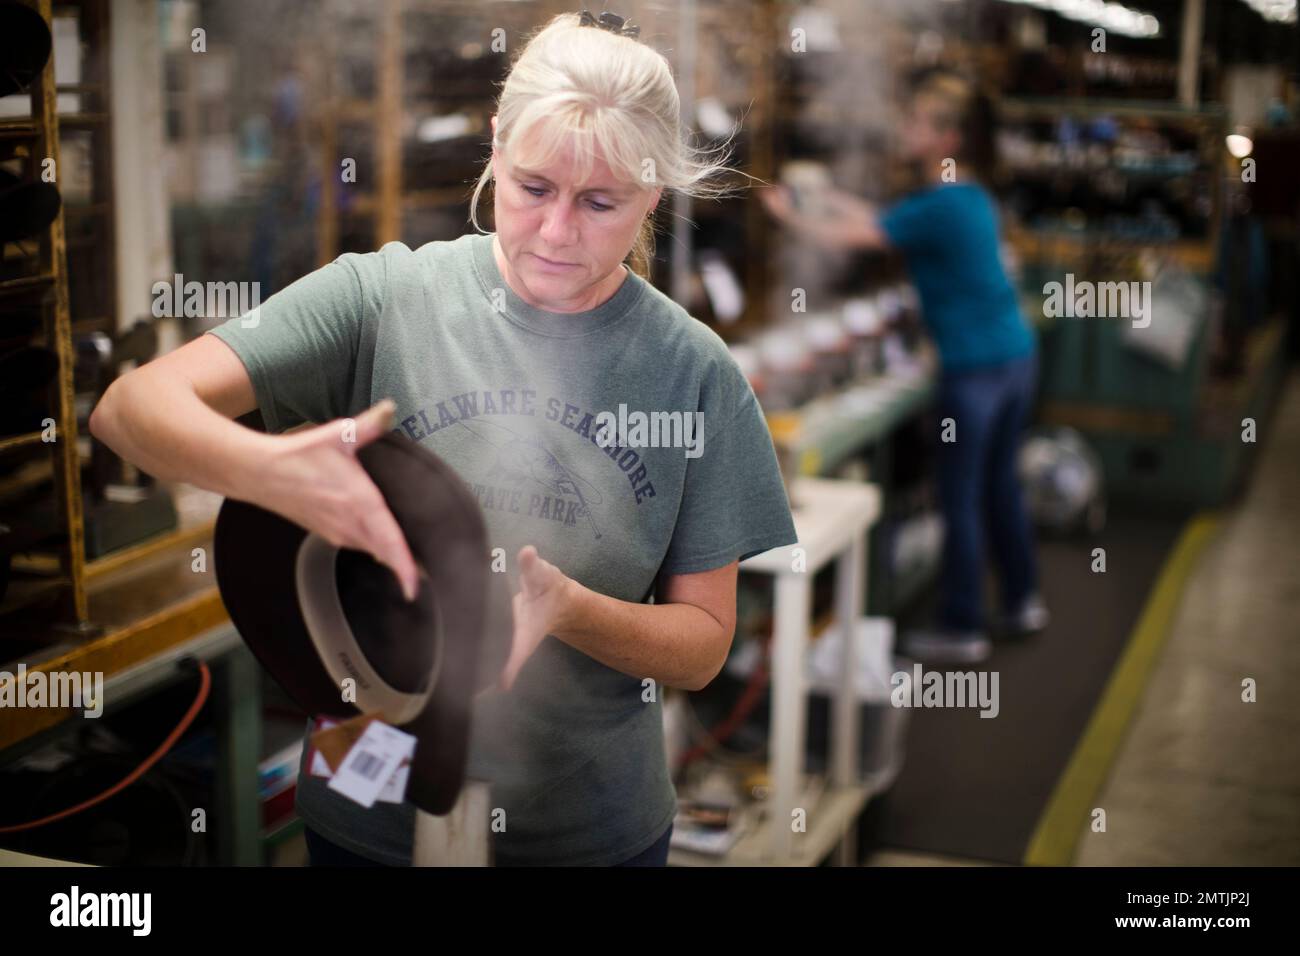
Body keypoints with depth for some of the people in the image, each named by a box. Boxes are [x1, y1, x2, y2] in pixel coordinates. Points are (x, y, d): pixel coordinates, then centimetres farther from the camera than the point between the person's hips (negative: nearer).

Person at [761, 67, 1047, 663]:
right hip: (1016, 354, 9)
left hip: (975, 369, -9)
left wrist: (788, 214, -1)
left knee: (960, 501, 3)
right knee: (999, 485, 20)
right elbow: (880, 220, 17)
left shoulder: (938, 209, -17)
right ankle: (1024, 602, 32)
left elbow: (846, 238, -15)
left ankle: (961, 630, 13)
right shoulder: (970, 198, 10)